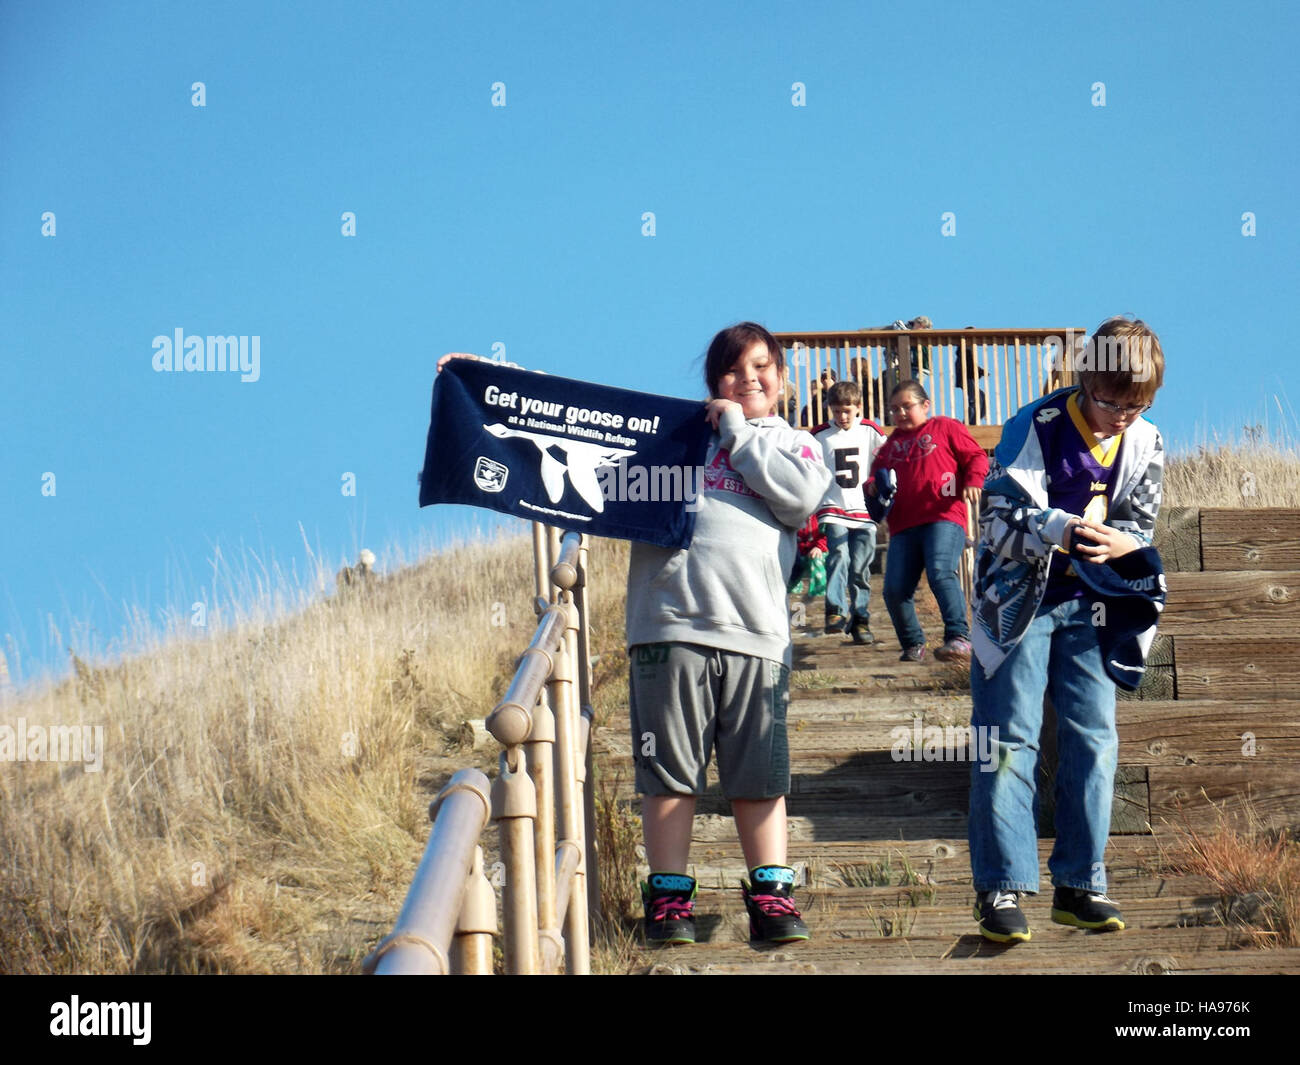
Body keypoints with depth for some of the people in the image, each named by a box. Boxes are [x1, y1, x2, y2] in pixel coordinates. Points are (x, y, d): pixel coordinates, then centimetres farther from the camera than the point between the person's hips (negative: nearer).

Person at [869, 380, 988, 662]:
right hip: (903, 525, 5)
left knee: (941, 572, -28)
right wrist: (874, 486, 4)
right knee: (895, 590, -5)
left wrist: (973, 482, -11)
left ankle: (959, 637, -30)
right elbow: (878, 470, 28)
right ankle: (912, 644, 13)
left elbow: (976, 457, 9)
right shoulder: (892, 443, 25)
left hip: (943, 517, -5)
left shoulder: (946, 427, 13)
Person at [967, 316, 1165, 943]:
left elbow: (1141, 529, 5)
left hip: (1087, 605, 5)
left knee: (1093, 739, 1)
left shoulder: (1145, 445, -2)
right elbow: (1001, 521, -21)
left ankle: (1079, 886, 8)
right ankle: (1001, 890, -5)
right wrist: (1065, 530, -39)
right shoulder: (1035, 427, -17)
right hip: (1016, 600, -4)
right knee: (1009, 742, -7)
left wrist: (1120, 544, -20)